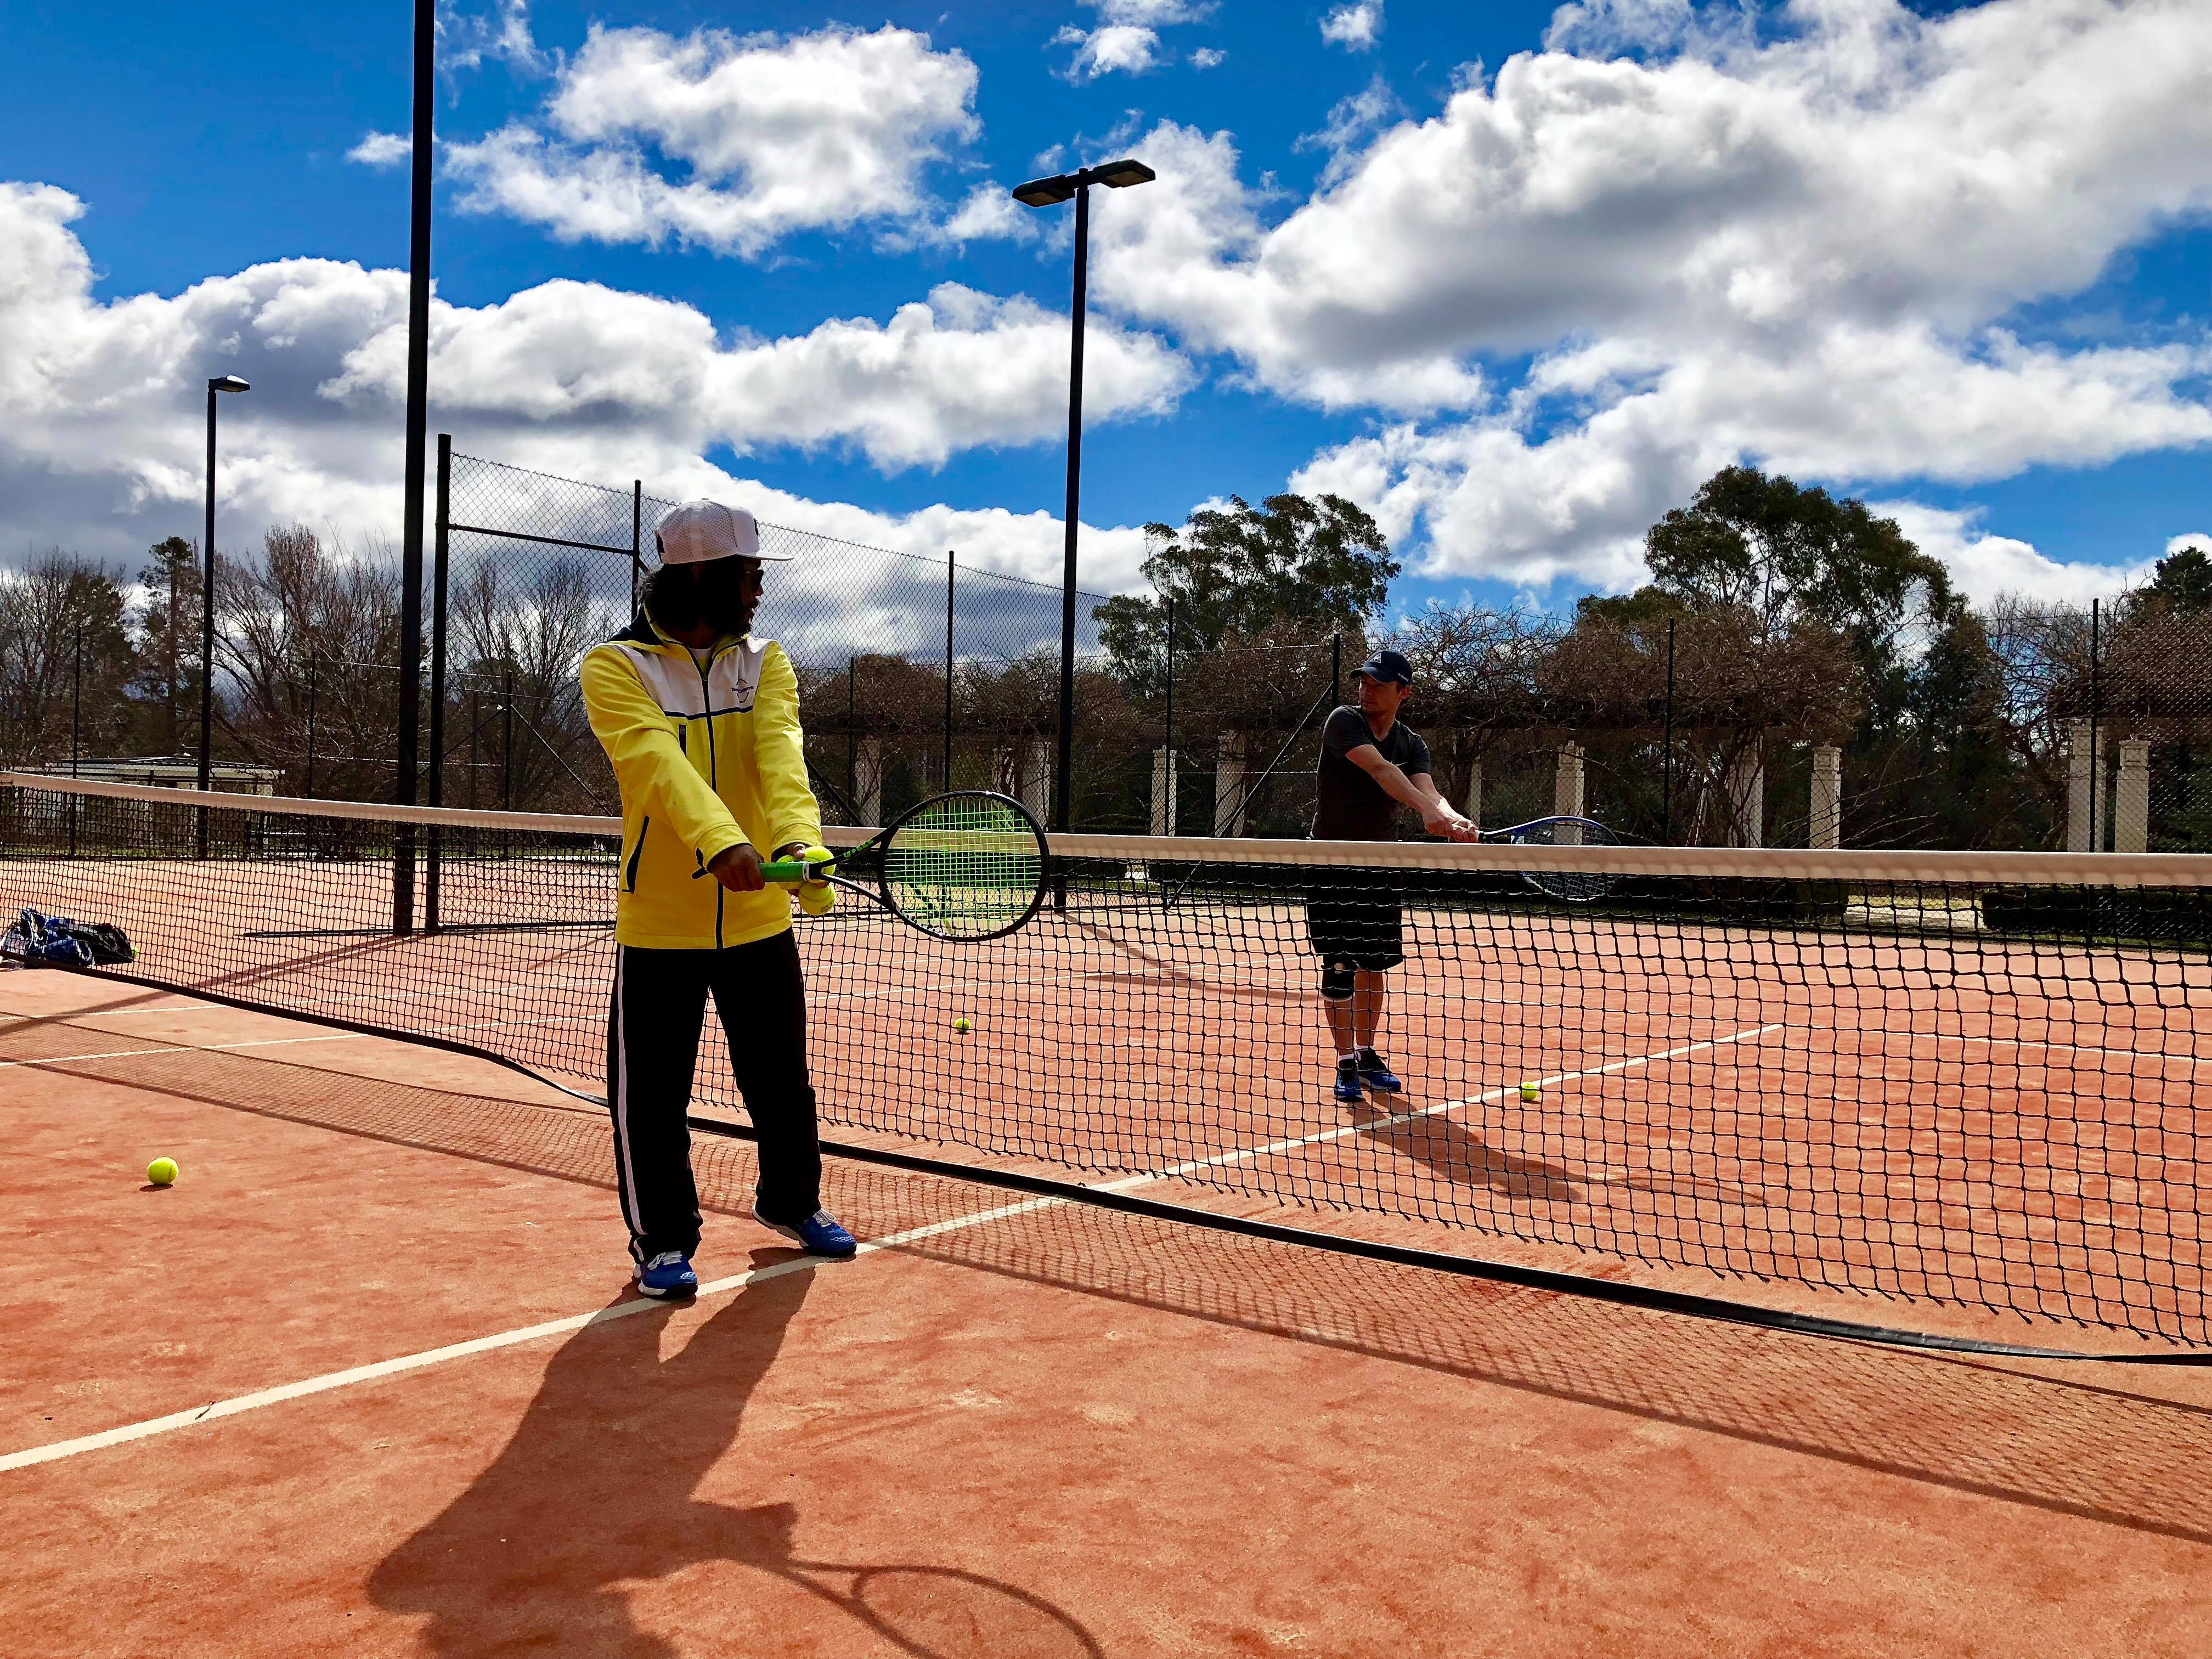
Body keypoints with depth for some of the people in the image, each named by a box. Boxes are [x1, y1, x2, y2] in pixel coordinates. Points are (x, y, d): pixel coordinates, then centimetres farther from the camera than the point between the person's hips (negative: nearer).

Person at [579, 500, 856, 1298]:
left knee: (782, 1079, 17)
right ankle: (663, 1239, 23)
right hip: (660, 925, -4)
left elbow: (779, 751, -14)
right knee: (652, 1096, 3)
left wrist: (796, 834, -34)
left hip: (760, 918, 4)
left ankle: (789, 1201, 40)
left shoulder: (765, 662, 5)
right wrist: (720, 842, -42)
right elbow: (658, 759, -25)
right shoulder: (615, 666, -8)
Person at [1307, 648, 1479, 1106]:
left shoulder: (1412, 744, 3)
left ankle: (1367, 1056, 22)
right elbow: (1380, 769, -29)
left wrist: (1453, 818, -39)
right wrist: (1427, 810, -44)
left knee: (1375, 965, 9)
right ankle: (1346, 1064, 2)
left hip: (1381, 863, 5)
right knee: (1339, 966, -6)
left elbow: (1427, 789, -16)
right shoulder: (1343, 722, -12)